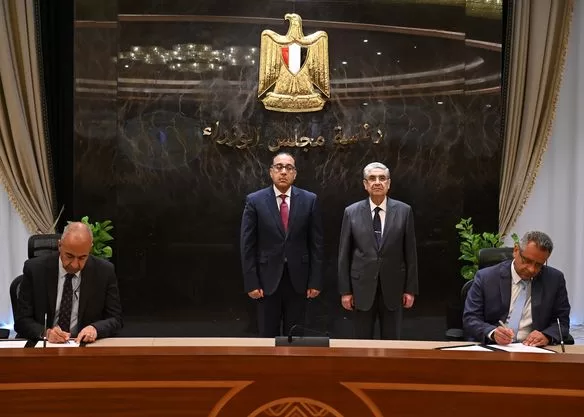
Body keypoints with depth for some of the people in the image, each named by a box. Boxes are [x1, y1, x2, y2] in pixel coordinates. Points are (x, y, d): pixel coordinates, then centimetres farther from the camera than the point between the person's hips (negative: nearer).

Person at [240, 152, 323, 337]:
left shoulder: (309, 200, 0)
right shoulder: (255, 201, -3)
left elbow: (316, 243, 2)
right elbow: (247, 246, -3)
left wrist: (315, 281, -1)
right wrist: (251, 282, -7)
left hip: (298, 279, 1)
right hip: (267, 279, -1)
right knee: (268, 335, 9)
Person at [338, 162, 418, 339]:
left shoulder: (404, 211, 0)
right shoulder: (351, 212, 1)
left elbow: (410, 252, 2)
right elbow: (344, 254, 2)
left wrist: (411, 289, 0)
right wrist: (345, 290, -1)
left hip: (393, 288, 0)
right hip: (362, 287, 0)